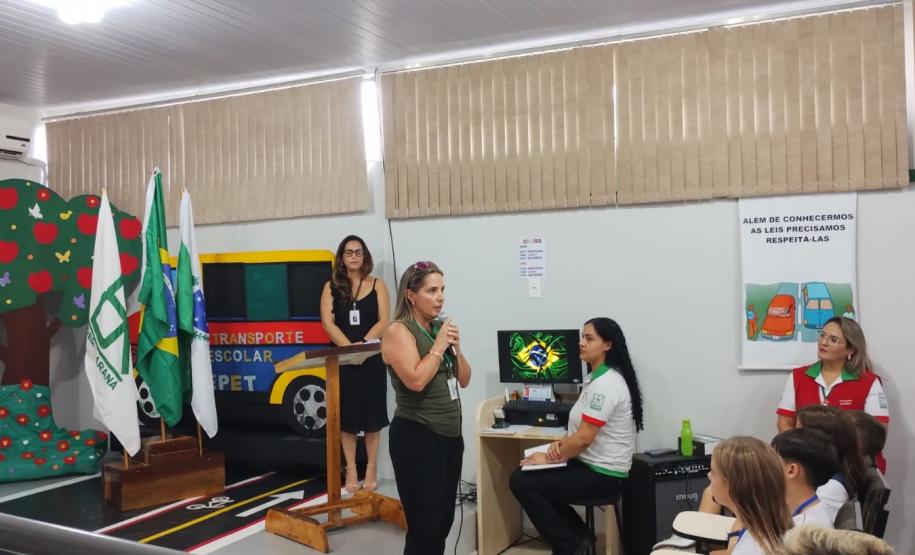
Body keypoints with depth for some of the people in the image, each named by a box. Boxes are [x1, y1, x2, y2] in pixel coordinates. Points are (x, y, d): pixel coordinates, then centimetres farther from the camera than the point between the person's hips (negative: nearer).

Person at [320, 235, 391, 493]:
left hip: (372, 358, 0)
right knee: (347, 415, 5)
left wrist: (362, 345, -19)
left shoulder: (377, 285, 4)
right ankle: (351, 469, 14)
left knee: (372, 414, 4)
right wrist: (349, 347, -19)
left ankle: (372, 467, 15)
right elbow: (327, 322, -5)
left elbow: (383, 321, -4)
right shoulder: (331, 286, 5)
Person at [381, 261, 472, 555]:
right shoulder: (398, 331, -11)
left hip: (450, 434, 7)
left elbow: (464, 380, 12)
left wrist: (456, 347, -3)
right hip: (417, 438, -7)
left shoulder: (441, 327, 9)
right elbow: (416, 381, -23)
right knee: (424, 526, -4)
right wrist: (439, 346, -14)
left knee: (444, 521, 13)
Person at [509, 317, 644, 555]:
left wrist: (550, 457, -11)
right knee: (524, 474, 10)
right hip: (591, 465, 10)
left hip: (602, 474, -10)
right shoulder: (599, 378, 11)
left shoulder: (604, 384, -22)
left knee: (520, 482, -11)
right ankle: (577, 536, 13)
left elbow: (584, 438, -24)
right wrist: (562, 442, -1)